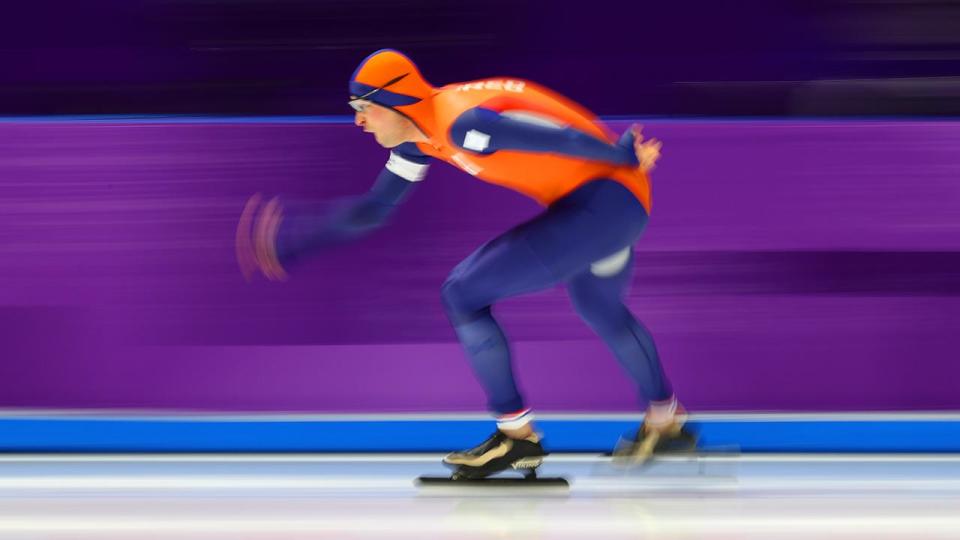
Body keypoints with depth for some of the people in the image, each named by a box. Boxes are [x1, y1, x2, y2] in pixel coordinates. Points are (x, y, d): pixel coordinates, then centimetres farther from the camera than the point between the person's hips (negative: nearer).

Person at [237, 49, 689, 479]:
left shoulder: (461, 124, -25)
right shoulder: (419, 136, 4)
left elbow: (561, 139, -24)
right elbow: (376, 206, 13)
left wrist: (626, 156, -15)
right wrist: (301, 237, 6)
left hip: (605, 195, -10)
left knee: (462, 294, -10)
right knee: (600, 311, 34)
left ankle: (516, 435, -1)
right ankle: (664, 419, 57)